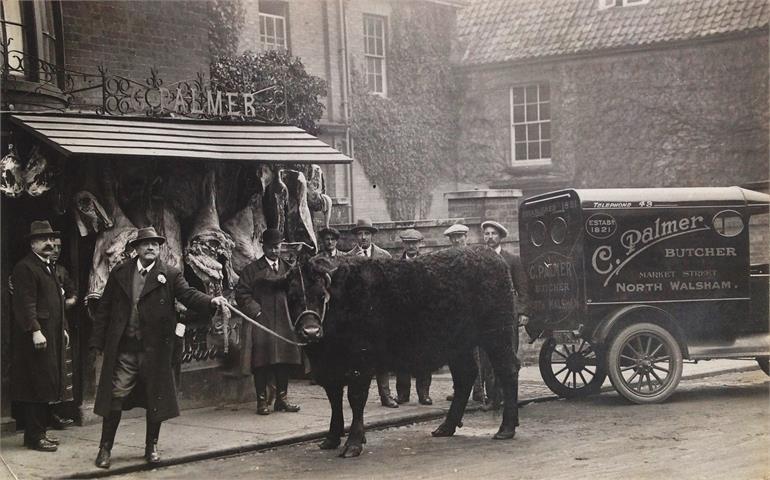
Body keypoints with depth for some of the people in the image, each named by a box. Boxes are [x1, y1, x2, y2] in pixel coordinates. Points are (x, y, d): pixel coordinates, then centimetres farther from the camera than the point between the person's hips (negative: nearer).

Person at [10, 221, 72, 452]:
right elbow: (26, 303, -17)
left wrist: (63, 329, 20)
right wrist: (35, 331, -23)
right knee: (36, 387, -6)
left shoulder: (50, 267, 20)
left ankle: (40, 431, 19)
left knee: (47, 387, 12)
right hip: (36, 338, -9)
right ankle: (34, 436, -2)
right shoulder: (25, 268, -10)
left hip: (53, 337, 9)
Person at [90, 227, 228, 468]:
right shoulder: (119, 273, 7)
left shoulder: (169, 275, 2)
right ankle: (105, 448, 12)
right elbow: (104, 309, 9)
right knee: (115, 397, 1)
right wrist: (97, 341, 4)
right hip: (122, 348, 1)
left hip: (155, 349, 0)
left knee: (155, 399, 7)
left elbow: (188, 294, -12)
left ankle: (151, 447, 22)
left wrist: (211, 301, -32)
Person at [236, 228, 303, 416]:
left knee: (284, 361, 4)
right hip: (262, 322, -4)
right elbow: (241, 293, -1)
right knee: (262, 362, -6)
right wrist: (255, 311, -10)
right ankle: (262, 401, -1)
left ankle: (282, 399, 13)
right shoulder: (252, 269, 4)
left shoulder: (287, 268, 15)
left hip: (284, 323, 4)